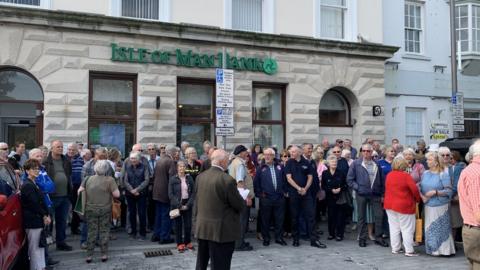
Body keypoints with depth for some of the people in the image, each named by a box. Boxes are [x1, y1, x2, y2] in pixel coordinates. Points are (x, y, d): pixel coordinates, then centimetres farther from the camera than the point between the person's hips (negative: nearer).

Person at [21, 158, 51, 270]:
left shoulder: (34, 184, 15)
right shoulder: (27, 186, -15)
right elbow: (34, 204, -18)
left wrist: (46, 215, 5)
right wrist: (44, 216, -10)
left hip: (39, 220, 10)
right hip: (33, 221, -10)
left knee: (40, 245, 16)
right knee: (35, 247, -1)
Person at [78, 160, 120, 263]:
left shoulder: (88, 179, 0)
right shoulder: (110, 180, -10)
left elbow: (79, 191, 0)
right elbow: (117, 194, -11)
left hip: (90, 209, 2)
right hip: (105, 209, -2)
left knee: (91, 232, 10)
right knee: (104, 231, 8)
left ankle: (89, 255, 13)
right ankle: (104, 254, 12)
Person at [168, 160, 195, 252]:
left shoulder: (189, 178, 2)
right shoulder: (173, 179, -4)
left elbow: (193, 192, 2)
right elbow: (170, 194, -5)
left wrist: (188, 204, -8)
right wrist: (179, 205, -11)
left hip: (187, 204, 2)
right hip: (176, 205, -1)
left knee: (188, 224, 4)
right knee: (178, 224, 4)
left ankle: (188, 242, 21)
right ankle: (180, 243, 16)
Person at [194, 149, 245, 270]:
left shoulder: (200, 177, 2)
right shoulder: (227, 180, -20)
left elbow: (196, 202, 10)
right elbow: (240, 206, -12)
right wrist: (243, 202, 9)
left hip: (202, 228, 7)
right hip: (221, 231, -7)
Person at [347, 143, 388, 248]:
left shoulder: (377, 164, 6)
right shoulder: (356, 164, -1)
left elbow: (382, 180, 10)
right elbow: (349, 179, 0)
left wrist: (382, 194, 7)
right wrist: (357, 188, -9)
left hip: (375, 194, 2)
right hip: (361, 194, -2)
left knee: (379, 215, 0)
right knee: (362, 217, 6)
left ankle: (378, 238, 14)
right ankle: (362, 238, 17)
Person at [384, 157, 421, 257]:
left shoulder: (389, 175, 1)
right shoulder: (406, 176, -15)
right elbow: (414, 189, -17)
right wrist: (418, 199, 0)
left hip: (390, 204, 5)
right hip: (404, 206, -5)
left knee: (394, 227, 12)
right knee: (407, 229, 2)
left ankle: (395, 248, 17)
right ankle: (409, 250, 5)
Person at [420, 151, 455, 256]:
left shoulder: (443, 175, -8)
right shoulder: (425, 174, 8)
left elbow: (449, 191, -11)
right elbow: (420, 187, 11)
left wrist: (435, 192, -19)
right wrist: (422, 196, -6)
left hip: (440, 206, -5)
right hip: (428, 206, 5)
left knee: (441, 228, -2)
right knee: (429, 228, 10)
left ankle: (443, 249, 11)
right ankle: (432, 249, 21)